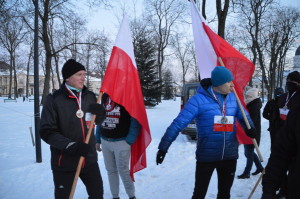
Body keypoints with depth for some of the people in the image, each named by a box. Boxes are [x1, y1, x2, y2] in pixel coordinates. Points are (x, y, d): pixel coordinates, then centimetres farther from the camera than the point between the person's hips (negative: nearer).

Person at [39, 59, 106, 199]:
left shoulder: (90, 96, 1)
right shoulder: (54, 99, -10)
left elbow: (98, 121, 14)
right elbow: (46, 131, -11)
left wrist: (100, 113, -10)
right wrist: (70, 145, -23)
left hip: (89, 158, 4)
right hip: (64, 161, -3)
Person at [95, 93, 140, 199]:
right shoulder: (104, 96, 10)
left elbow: (135, 120, -12)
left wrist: (130, 140, -16)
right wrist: (98, 139, 14)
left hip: (121, 142, -5)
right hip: (105, 141, 6)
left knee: (123, 171, 2)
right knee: (111, 170, 13)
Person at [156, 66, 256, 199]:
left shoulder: (233, 98, 2)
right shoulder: (199, 99, -15)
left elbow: (244, 116, 11)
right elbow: (179, 123, -18)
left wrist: (250, 128, -14)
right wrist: (163, 147, -21)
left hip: (229, 156, 5)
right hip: (206, 156, -4)